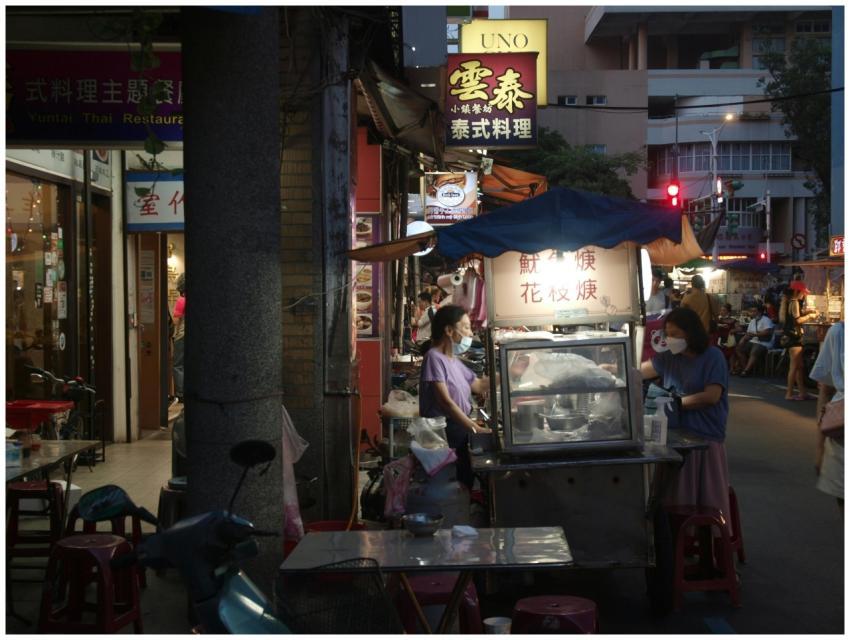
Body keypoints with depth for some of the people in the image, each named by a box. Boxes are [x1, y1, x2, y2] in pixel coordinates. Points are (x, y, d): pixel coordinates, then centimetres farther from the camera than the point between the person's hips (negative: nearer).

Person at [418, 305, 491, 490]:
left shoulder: (454, 361, 14)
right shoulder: (435, 357, -14)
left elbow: (480, 386, 24)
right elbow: (445, 402, -21)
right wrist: (475, 428, -25)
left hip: (460, 436, 9)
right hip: (443, 439, -9)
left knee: (465, 485, 9)